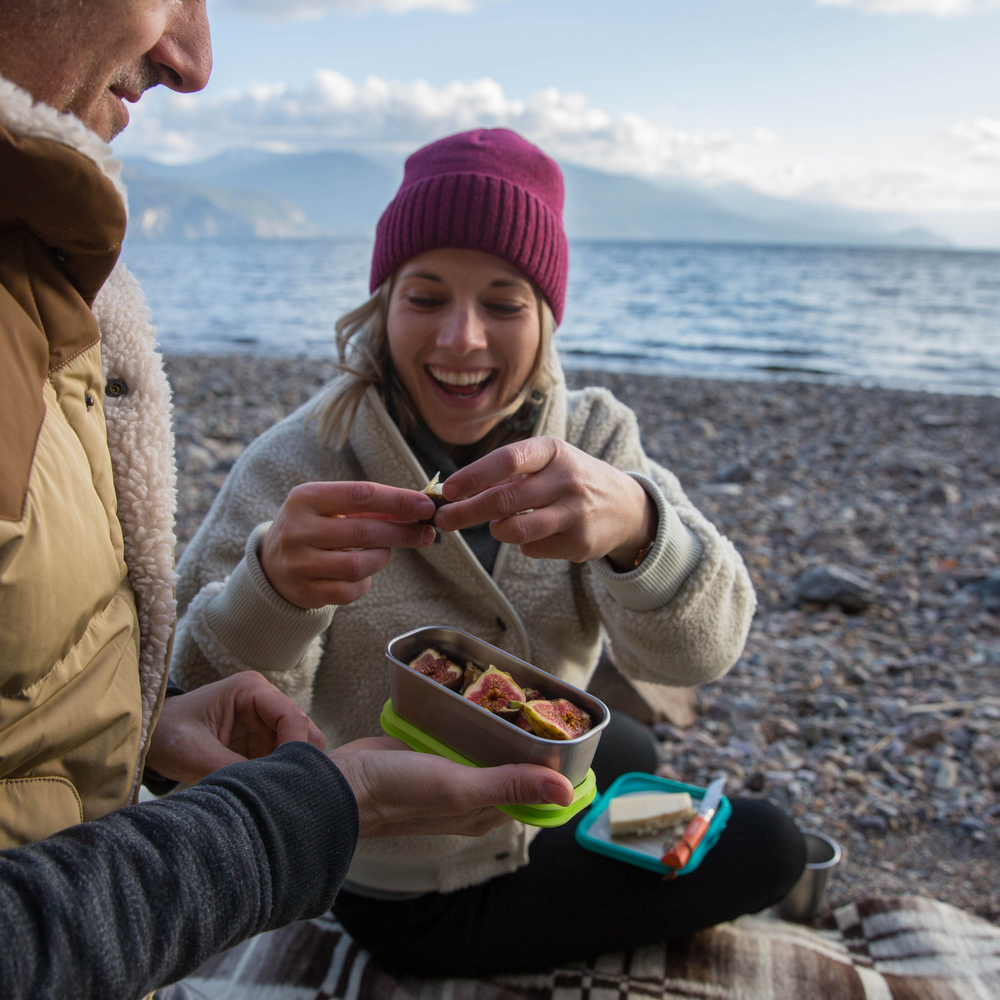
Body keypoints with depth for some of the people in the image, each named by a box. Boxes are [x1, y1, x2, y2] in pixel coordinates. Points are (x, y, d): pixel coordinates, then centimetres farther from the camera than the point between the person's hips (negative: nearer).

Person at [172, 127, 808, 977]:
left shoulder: (592, 435, -15)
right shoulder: (296, 468, -26)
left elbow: (702, 648, -28)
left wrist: (632, 522, -51)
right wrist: (274, 590, -52)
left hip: (536, 798, 5)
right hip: (409, 903, -4)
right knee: (765, 848, 8)